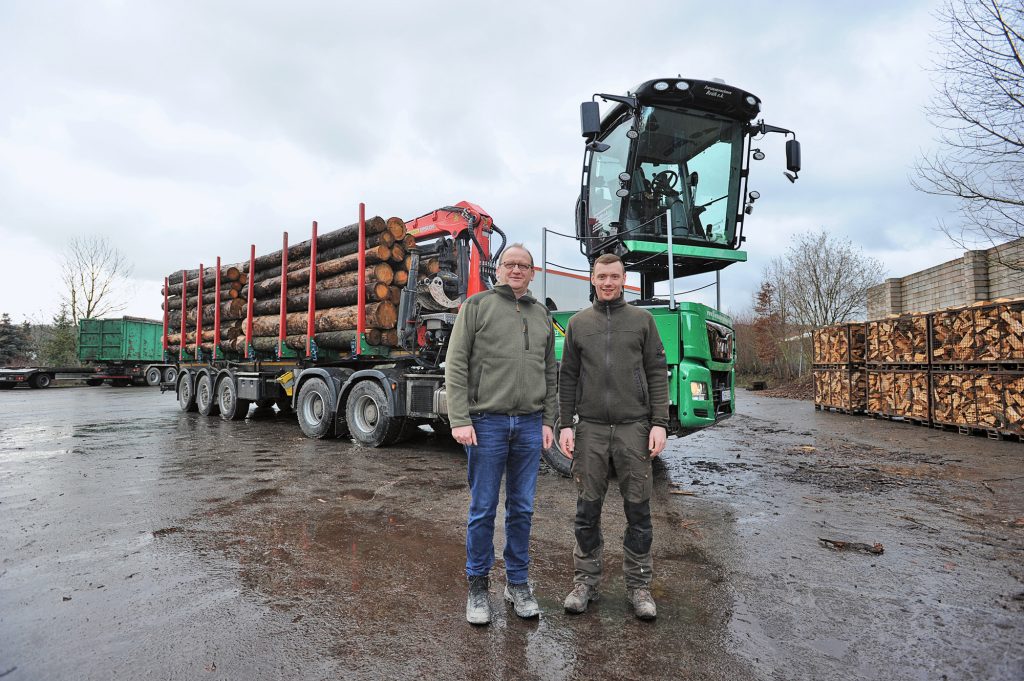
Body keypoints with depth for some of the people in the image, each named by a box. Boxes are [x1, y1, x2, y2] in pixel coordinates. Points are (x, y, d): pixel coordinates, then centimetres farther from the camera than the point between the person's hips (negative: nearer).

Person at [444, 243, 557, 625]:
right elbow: (456, 365, -5)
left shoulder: (542, 317, 15)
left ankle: (518, 583, 27)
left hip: (529, 425, 4)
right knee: (483, 509, 5)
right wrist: (459, 420, -12)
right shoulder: (478, 306, 1)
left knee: (522, 509, 12)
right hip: (487, 422, -4)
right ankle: (478, 586, 22)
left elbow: (550, 374, 15)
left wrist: (548, 421, 7)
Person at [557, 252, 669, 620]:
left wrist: (659, 422, -6)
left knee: (638, 508, 6)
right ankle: (586, 580, 22)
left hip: (634, 426, 0)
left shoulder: (642, 320, 7)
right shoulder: (578, 323, 9)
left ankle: (638, 585, 21)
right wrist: (565, 424, 0)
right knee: (588, 507, 7)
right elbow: (567, 378, 7)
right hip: (590, 428, 1)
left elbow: (657, 373, 3)